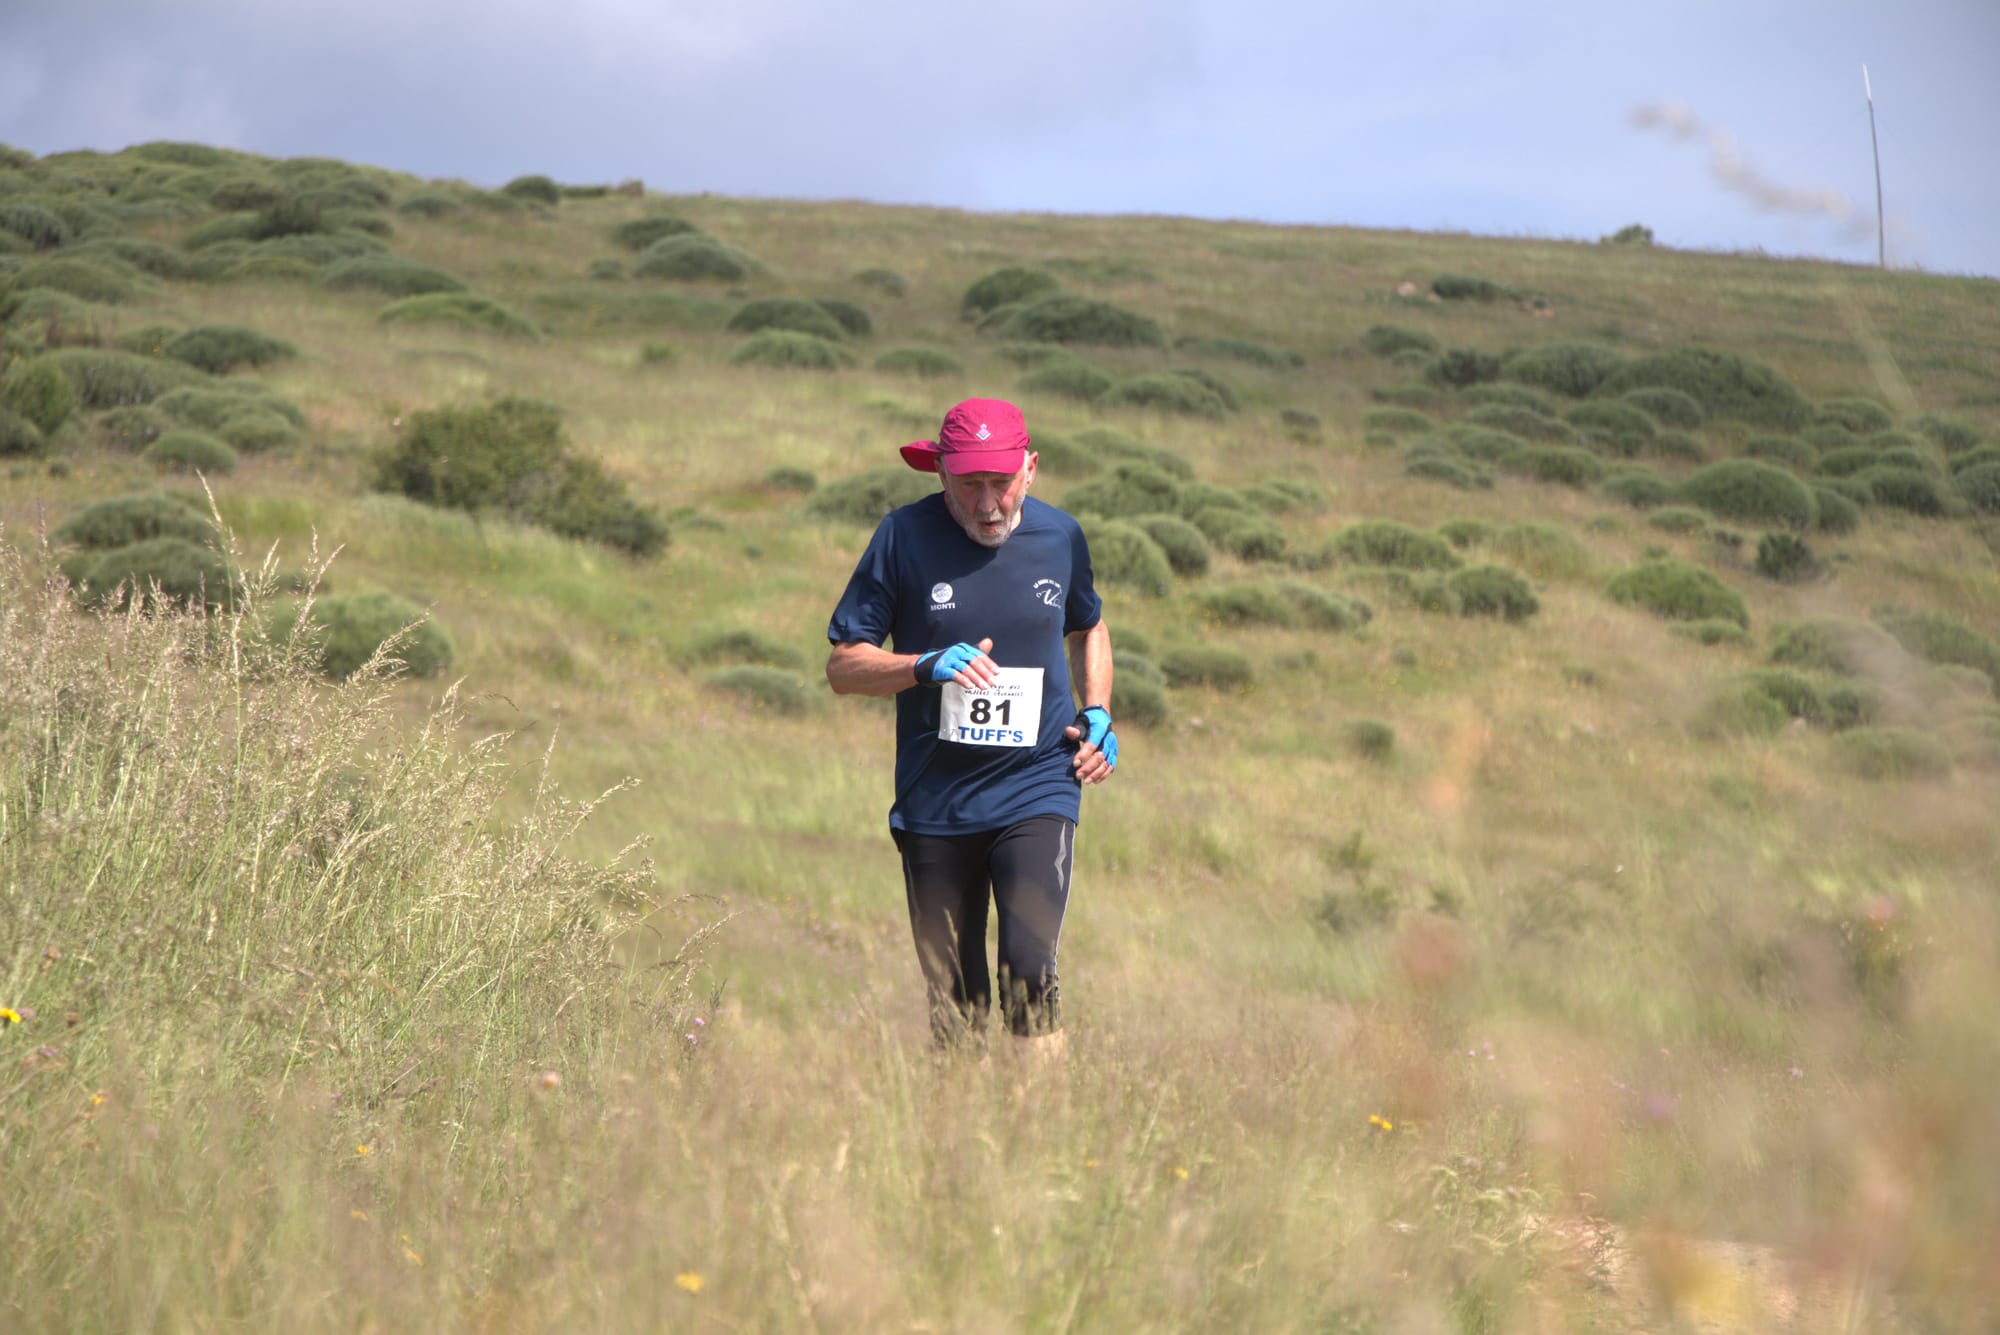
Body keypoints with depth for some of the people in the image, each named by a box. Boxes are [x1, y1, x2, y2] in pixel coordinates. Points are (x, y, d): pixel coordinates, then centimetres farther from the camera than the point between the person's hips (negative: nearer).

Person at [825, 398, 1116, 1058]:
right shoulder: (905, 537, -3)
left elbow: (1088, 628, 26)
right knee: (954, 1008, 2)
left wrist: (1097, 714, 10)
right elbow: (842, 666, 0)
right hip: (935, 801, 0)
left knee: (1030, 973, -18)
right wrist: (927, 665, -18)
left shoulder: (1060, 537, 5)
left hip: (1036, 794, 0)